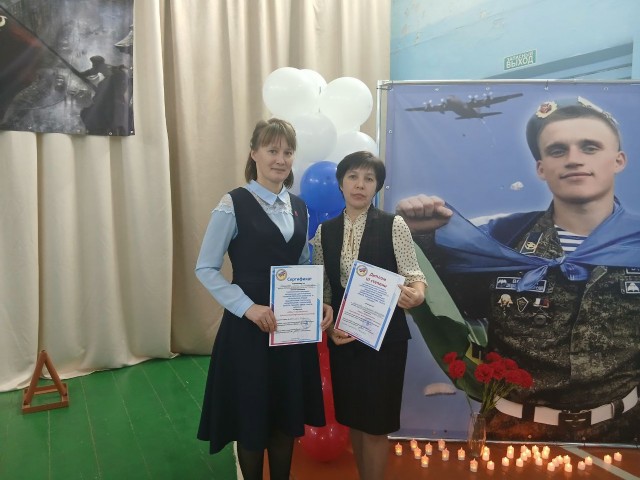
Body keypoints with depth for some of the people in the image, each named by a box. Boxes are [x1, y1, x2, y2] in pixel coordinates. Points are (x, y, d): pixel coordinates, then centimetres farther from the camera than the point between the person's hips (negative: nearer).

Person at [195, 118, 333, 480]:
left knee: (288, 415, 16)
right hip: (249, 325, -5)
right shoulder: (233, 204, -10)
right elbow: (206, 269, -11)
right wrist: (248, 307, -20)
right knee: (252, 416, 11)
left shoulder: (299, 207, 7)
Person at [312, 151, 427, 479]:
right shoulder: (324, 231, 3)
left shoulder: (393, 225, -8)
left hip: (385, 336, -4)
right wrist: (329, 326, -7)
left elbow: (414, 276, -8)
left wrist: (416, 294, -30)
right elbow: (322, 288, 6)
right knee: (353, 418, 17)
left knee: (375, 423, 5)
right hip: (343, 337, 4)